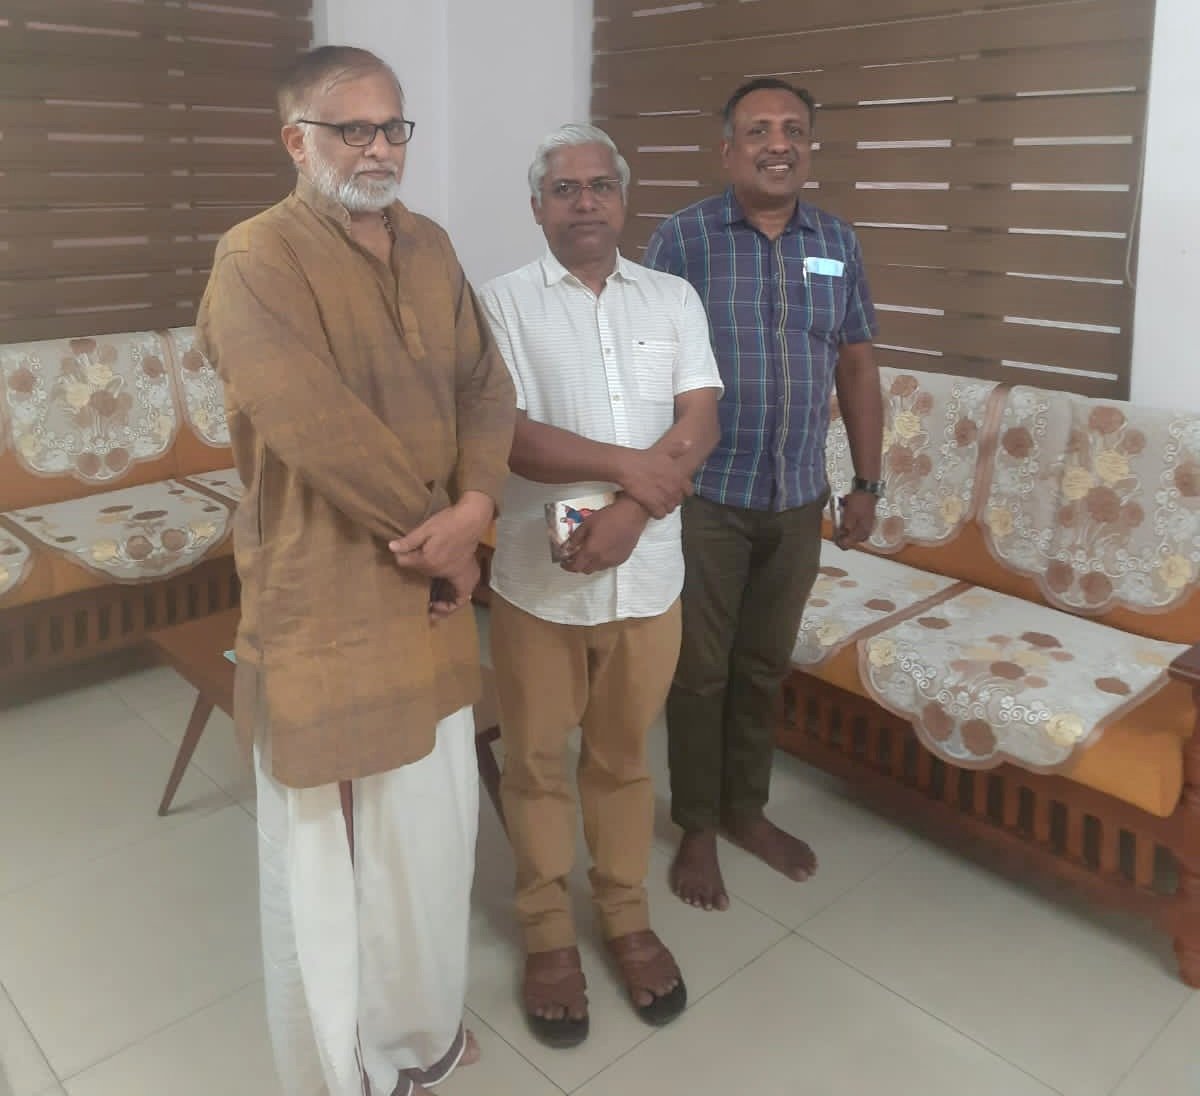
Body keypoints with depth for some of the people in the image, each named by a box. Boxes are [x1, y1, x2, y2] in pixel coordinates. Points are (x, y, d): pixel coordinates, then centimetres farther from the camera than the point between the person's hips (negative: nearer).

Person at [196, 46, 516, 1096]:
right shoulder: (257, 261, -14)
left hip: (430, 592, 7)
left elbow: (486, 386, 5)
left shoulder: (431, 249, 9)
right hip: (322, 599, -7)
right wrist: (434, 530, -12)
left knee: (433, 831, 20)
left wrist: (474, 508, -13)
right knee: (325, 857, 8)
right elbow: (322, 431, -22)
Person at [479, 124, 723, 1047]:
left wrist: (631, 511, -20)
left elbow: (700, 423, -5)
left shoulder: (674, 298, 4)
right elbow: (507, 434, -14)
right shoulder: (504, 302, -4)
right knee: (536, 762, 12)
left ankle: (628, 916, 37)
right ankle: (549, 934, 32)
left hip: (646, 576, 2)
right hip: (536, 578, -1)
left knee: (624, 756, 17)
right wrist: (630, 466, -20)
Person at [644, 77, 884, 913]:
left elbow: (857, 367, 10)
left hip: (799, 499, 4)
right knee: (701, 671, 8)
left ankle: (746, 809, 35)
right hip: (706, 497, -4)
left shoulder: (838, 243, 6)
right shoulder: (683, 237, -8)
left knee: (765, 667, 16)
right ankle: (697, 828, 26)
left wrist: (867, 483, 8)